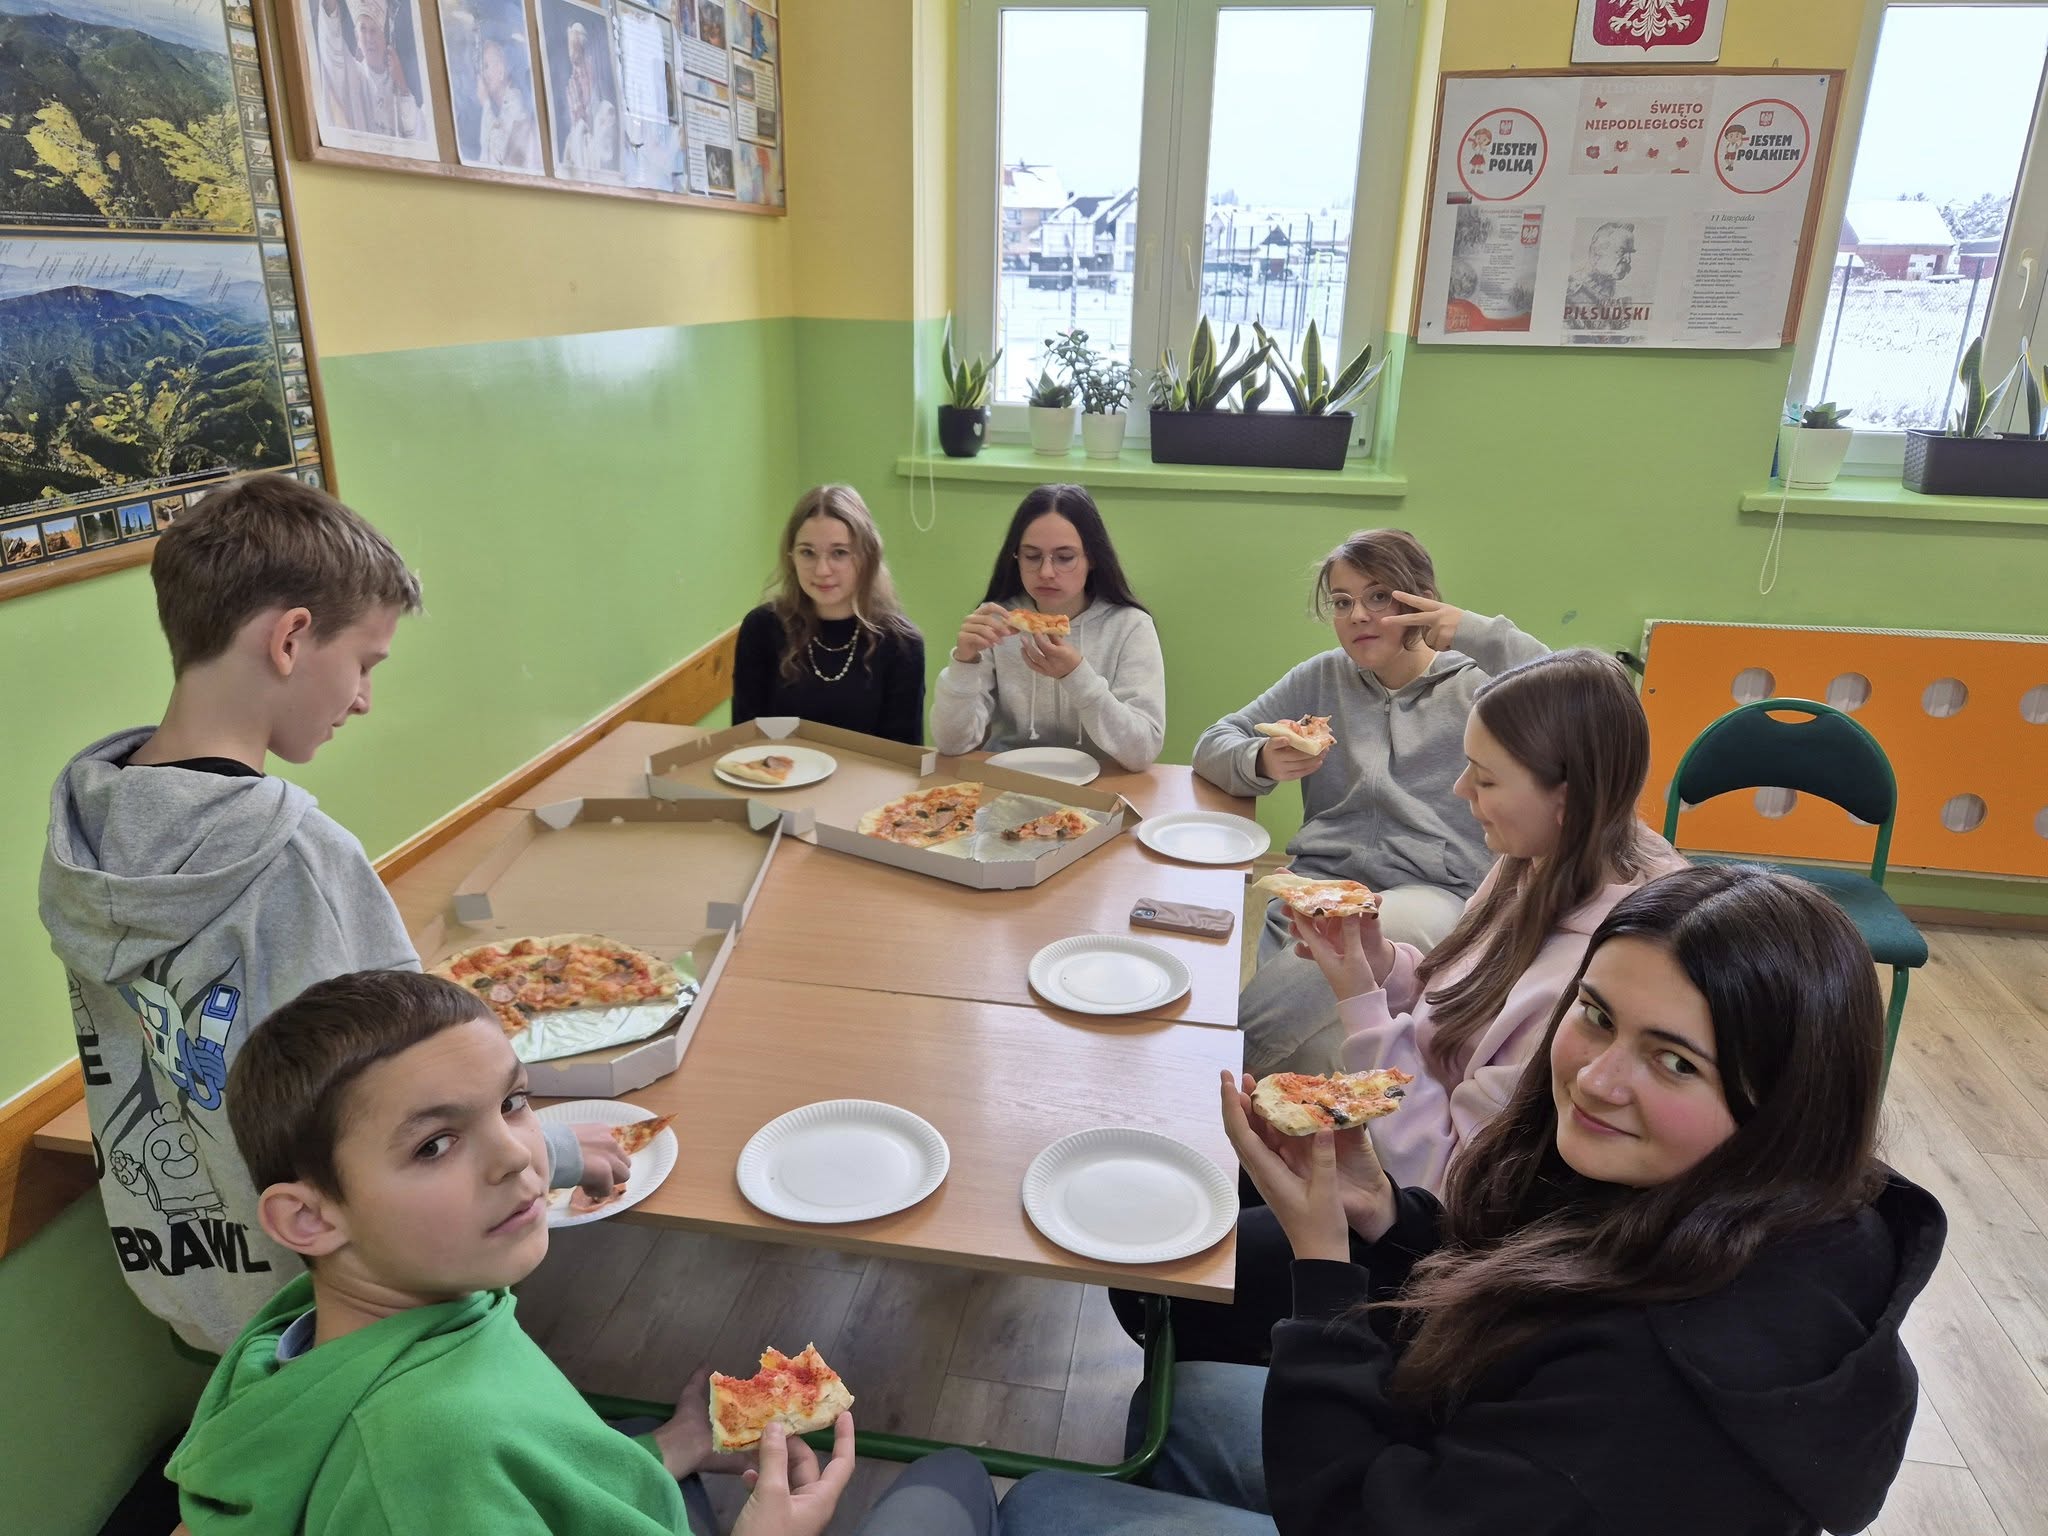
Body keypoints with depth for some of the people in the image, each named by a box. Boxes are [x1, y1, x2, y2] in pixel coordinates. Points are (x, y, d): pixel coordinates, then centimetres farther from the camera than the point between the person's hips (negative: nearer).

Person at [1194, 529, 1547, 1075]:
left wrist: (1481, 636, -15)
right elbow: (1214, 745, 14)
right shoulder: (1322, 678, 19)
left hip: (1432, 890, -3)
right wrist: (1262, 763, -9)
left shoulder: (1478, 683, 9)